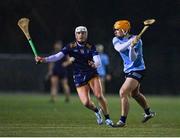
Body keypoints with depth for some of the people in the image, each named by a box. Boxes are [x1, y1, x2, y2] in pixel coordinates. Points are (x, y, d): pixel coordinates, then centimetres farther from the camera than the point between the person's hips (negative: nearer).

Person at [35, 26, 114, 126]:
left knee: (99, 95, -20)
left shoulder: (91, 47, -2)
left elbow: (98, 61, -15)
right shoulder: (71, 47, -2)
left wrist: (94, 64, -39)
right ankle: (97, 111, 18)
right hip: (79, 78, 0)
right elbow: (58, 56, -13)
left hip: (92, 74, 0)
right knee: (86, 102, -16)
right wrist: (44, 59, -28)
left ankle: (107, 118, -1)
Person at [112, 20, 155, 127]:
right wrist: (130, 41, -40)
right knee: (134, 94, 25)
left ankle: (123, 120, -14)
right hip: (129, 70, 8)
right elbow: (119, 48, -26)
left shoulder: (137, 41, -20)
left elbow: (133, 58, -27)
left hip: (137, 70, -8)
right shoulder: (116, 40, -3)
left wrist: (132, 47, -43)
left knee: (123, 93, -18)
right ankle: (149, 113, 47)